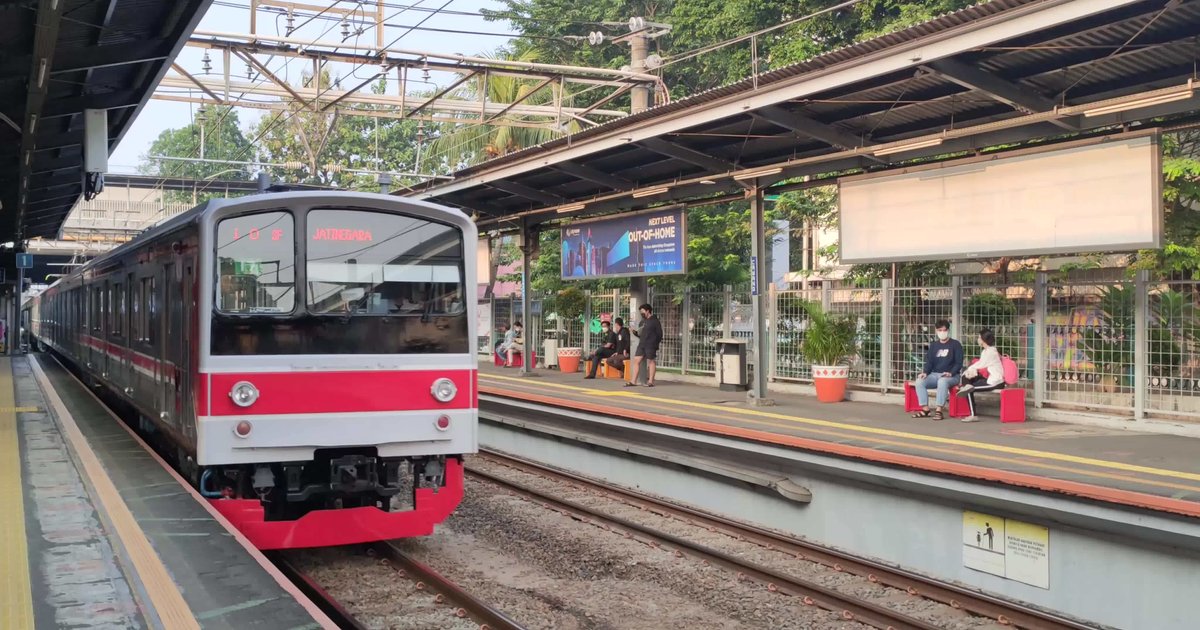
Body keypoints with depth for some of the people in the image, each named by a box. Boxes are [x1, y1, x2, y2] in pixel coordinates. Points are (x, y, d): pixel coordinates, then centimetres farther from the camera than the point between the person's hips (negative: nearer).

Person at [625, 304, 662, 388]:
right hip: (641, 344, 7)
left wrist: (656, 345, -10)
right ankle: (633, 381, 1)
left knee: (650, 361, -1)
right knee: (636, 360, 0)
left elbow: (659, 334, -5)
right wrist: (636, 333, 3)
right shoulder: (643, 321, 18)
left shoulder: (655, 321, -3)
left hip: (650, 345, -7)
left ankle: (650, 382, 6)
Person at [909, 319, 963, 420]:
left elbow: (959, 363, -4)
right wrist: (925, 372, -7)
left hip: (951, 376, -5)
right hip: (935, 374, 5)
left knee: (942, 381, -40)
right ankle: (926, 409, -22)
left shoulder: (955, 344, 3)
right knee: (919, 382, -23)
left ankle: (939, 410, -39)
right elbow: (929, 361, 13)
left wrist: (951, 373, -22)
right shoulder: (933, 345, 18)